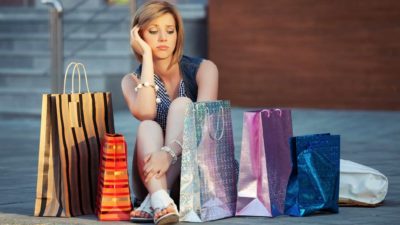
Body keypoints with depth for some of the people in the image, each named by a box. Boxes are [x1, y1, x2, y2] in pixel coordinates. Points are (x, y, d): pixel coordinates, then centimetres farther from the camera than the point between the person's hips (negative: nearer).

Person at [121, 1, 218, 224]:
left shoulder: (203, 69, -3)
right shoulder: (133, 80, 4)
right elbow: (145, 113, -19)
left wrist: (170, 152, -39)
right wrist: (147, 55, -14)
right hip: (152, 178, 2)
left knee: (182, 104, -23)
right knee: (148, 127, -27)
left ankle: (156, 199, -41)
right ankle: (161, 201, -55)